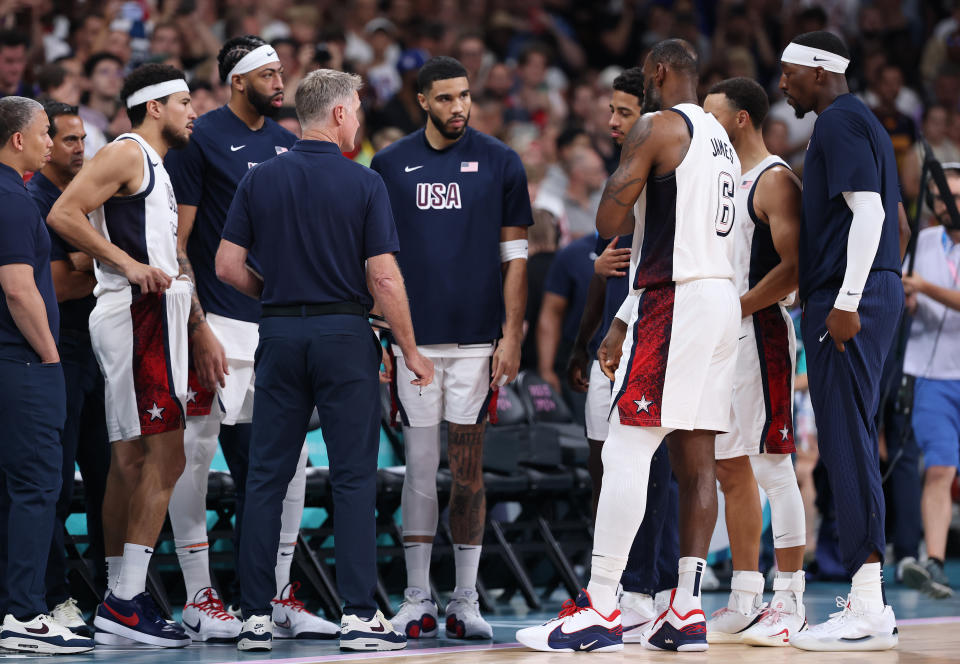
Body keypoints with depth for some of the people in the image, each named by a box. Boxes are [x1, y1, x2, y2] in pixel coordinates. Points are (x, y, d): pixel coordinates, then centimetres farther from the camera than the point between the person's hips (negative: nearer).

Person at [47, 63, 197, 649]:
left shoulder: (153, 166, 22)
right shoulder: (126, 154, -8)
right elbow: (64, 214, -18)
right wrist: (128, 263, -21)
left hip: (151, 315, 10)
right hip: (137, 313, -10)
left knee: (132, 460, 10)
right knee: (165, 455, -14)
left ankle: (120, 601, 13)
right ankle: (126, 602, -17)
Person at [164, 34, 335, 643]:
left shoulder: (287, 145, 13)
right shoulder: (200, 140, -7)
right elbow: (175, 243, -9)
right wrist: (199, 329, -15)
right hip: (218, 325, -7)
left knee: (289, 461, 7)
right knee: (195, 456, -2)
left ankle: (281, 598, 14)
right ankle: (199, 598, 5)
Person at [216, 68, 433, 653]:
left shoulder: (261, 179, 3)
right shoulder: (364, 184, -6)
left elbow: (228, 265, 2)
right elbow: (384, 277, -9)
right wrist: (411, 350, 1)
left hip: (280, 335, 3)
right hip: (345, 337, -3)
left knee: (267, 476, 6)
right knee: (354, 477, 0)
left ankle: (257, 615, 5)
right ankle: (359, 615, -4)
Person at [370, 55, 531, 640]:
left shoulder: (499, 163, 4)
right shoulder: (391, 165, 7)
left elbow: (515, 258, 4)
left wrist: (512, 335, -4)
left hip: (477, 339, -1)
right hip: (413, 339, 1)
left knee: (469, 470, 1)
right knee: (420, 468, 3)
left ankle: (466, 599, 8)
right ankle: (418, 600, 9)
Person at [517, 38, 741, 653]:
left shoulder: (657, 127, -7)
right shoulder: (720, 138, 21)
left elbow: (609, 222, -12)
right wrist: (625, 323, 26)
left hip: (675, 302, -9)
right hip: (721, 298, 9)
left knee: (626, 453, -9)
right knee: (695, 460, 8)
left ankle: (600, 610, -13)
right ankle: (687, 613, 7)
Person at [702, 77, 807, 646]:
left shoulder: (776, 181, -11)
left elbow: (794, 268, -19)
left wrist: (733, 310, -20)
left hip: (761, 335, -10)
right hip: (723, 341, 10)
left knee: (772, 466, -8)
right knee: (731, 468, 9)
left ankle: (790, 600, -5)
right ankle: (745, 602, 13)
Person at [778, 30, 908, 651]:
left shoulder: (840, 122, -9)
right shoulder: (863, 122, 22)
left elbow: (868, 211, -20)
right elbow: (897, 220, 28)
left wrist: (847, 301, -24)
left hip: (846, 302, -11)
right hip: (880, 290, 11)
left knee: (847, 444, -11)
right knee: (852, 445, 12)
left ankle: (867, 612, -13)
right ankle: (871, 603, 13)